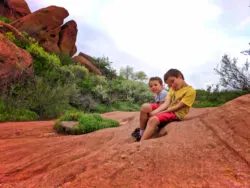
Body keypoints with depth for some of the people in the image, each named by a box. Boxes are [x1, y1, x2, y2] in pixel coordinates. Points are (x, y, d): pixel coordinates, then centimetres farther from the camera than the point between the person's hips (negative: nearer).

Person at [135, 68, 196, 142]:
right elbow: (166, 103, -2)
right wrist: (155, 111, -20)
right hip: (167, 110, 7)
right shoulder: (172, 89, 13)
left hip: (176, 114, -7)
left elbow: (178, 107, -16)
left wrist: (160, 113, -17)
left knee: (153, 120, -32)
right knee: (145, 107, -13)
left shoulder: (191, 91, -10)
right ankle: (141, 134, -3)